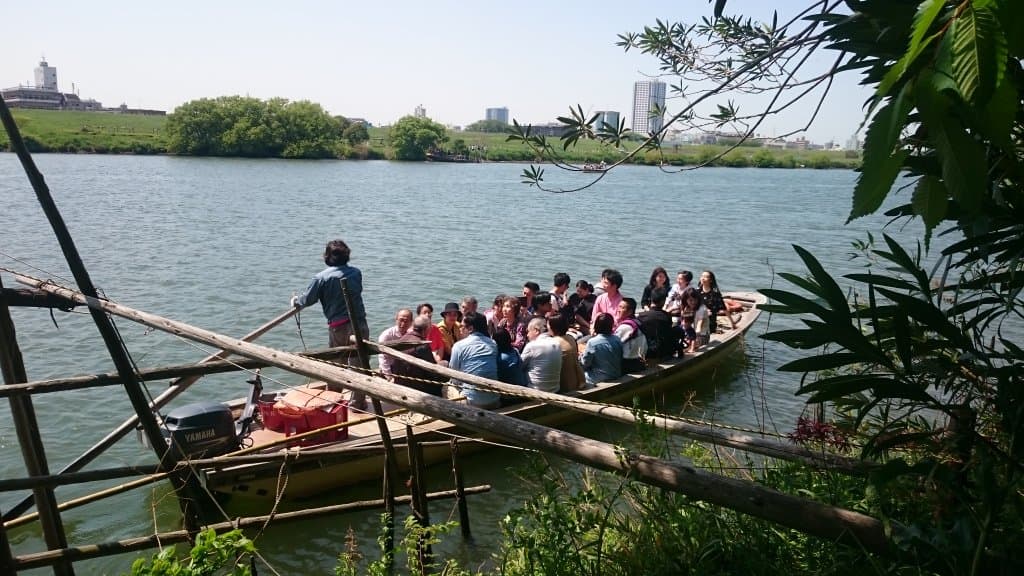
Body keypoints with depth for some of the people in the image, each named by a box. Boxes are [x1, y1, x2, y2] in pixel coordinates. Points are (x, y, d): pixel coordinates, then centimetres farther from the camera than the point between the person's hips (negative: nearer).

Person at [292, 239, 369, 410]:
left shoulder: (322, 277, -7)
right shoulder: (356, 273, 3)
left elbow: (307, 299, -3)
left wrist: (296, 301, 20)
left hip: (338, 327, -2)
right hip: (360, 324, 2)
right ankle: (358, 402, 12)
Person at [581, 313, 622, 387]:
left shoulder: (592, 342, -18)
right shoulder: (618, 340, -3)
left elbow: (585, 363, -9)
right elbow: (621, 359, 8)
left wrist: (583, 353, 10)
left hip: (597, 381, -6)